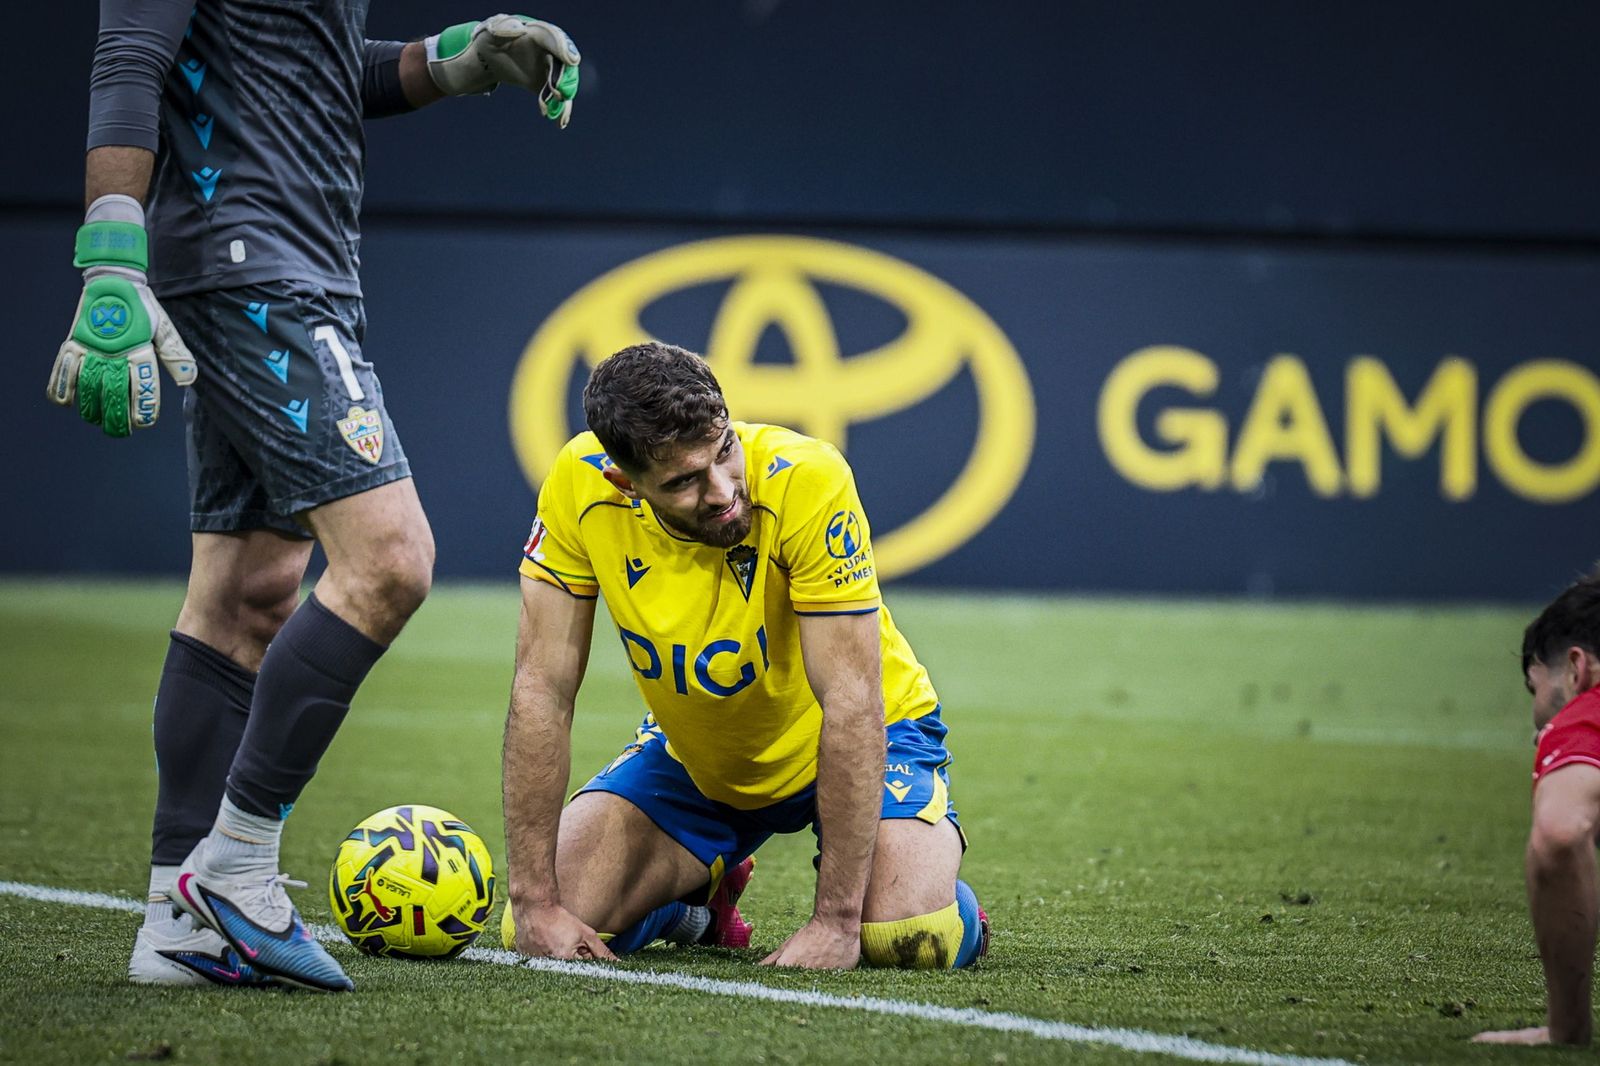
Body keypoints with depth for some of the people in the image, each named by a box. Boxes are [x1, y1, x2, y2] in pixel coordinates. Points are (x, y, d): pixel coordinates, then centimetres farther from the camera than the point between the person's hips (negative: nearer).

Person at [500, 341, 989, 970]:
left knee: (912, 938, -29)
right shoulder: (581, 484, -24)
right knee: (541, 930, -13)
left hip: (855, 739, -3)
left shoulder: (806, 481, -34)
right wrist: (535, 902, -23)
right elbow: (542, 691, -18)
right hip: (691, 752, 3)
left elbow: (850, 702, -32)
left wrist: (836, 921, -35)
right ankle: (700, 894, 20)